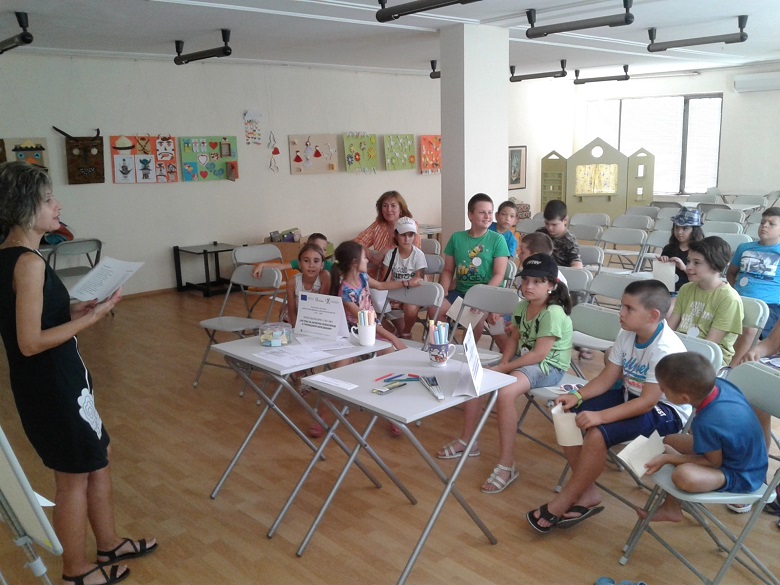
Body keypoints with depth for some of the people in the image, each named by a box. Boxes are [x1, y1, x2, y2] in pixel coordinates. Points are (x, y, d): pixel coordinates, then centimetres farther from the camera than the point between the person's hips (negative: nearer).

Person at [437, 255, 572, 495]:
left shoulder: (554, 313, -21)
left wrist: (505, 368, -20)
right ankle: (467, 441, 14)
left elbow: (539, 354, -24)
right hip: (522, 360, 9)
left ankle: (506, 464, -24)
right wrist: (503, 363, -6)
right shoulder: (522, 306, 5)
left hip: (548, 366, -9)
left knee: (504, 393, -34)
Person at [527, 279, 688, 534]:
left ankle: (561, 503, -11)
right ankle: (588, 494, 1)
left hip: (665, 410, -8)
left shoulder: (665, 349, -27)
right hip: (630, 396, 8)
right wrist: (577, 396, -15)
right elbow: (607, 378, 1)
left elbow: (648, 401, -30)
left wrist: (600, 416, -35)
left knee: (597, 433, -30)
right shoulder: (627, 334, -4)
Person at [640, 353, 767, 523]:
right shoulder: (718, 384, -16)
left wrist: (668, 458, -17)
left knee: (684, 476, -36)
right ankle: (671, 507, 21)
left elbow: (713, 462, -21)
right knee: (669, 441, 15)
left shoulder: (706, 423, -36)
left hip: (741, 476, -10)